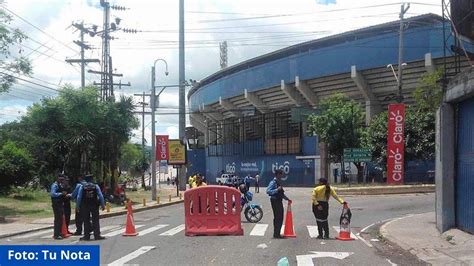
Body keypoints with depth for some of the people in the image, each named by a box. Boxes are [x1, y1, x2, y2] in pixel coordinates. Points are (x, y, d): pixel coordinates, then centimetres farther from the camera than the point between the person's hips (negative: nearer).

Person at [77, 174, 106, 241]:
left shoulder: (82, 187, -3)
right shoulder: (96, 186, -3)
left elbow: (79, 197, -2)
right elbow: (100, 196, -4)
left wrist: (78, 206, 5)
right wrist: (103, 205, 2)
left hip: (85, 206, 0)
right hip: (94, 205, 0)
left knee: (86, 221, 7)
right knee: (95, 221, 4)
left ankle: (87, 236, 7)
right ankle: (97, 235, 2)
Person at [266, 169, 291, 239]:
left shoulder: (279, 182, 15)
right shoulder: (273, 182, -13)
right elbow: (268, 191, -24)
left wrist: (287, 199, 24)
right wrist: (277, 189, -27)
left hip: (279, 201, 9)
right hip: (275, 201, -9)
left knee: (280, 218, 12)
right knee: (277, 218, -6)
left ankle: (277, 233, 20)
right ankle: (276, 234, 1)